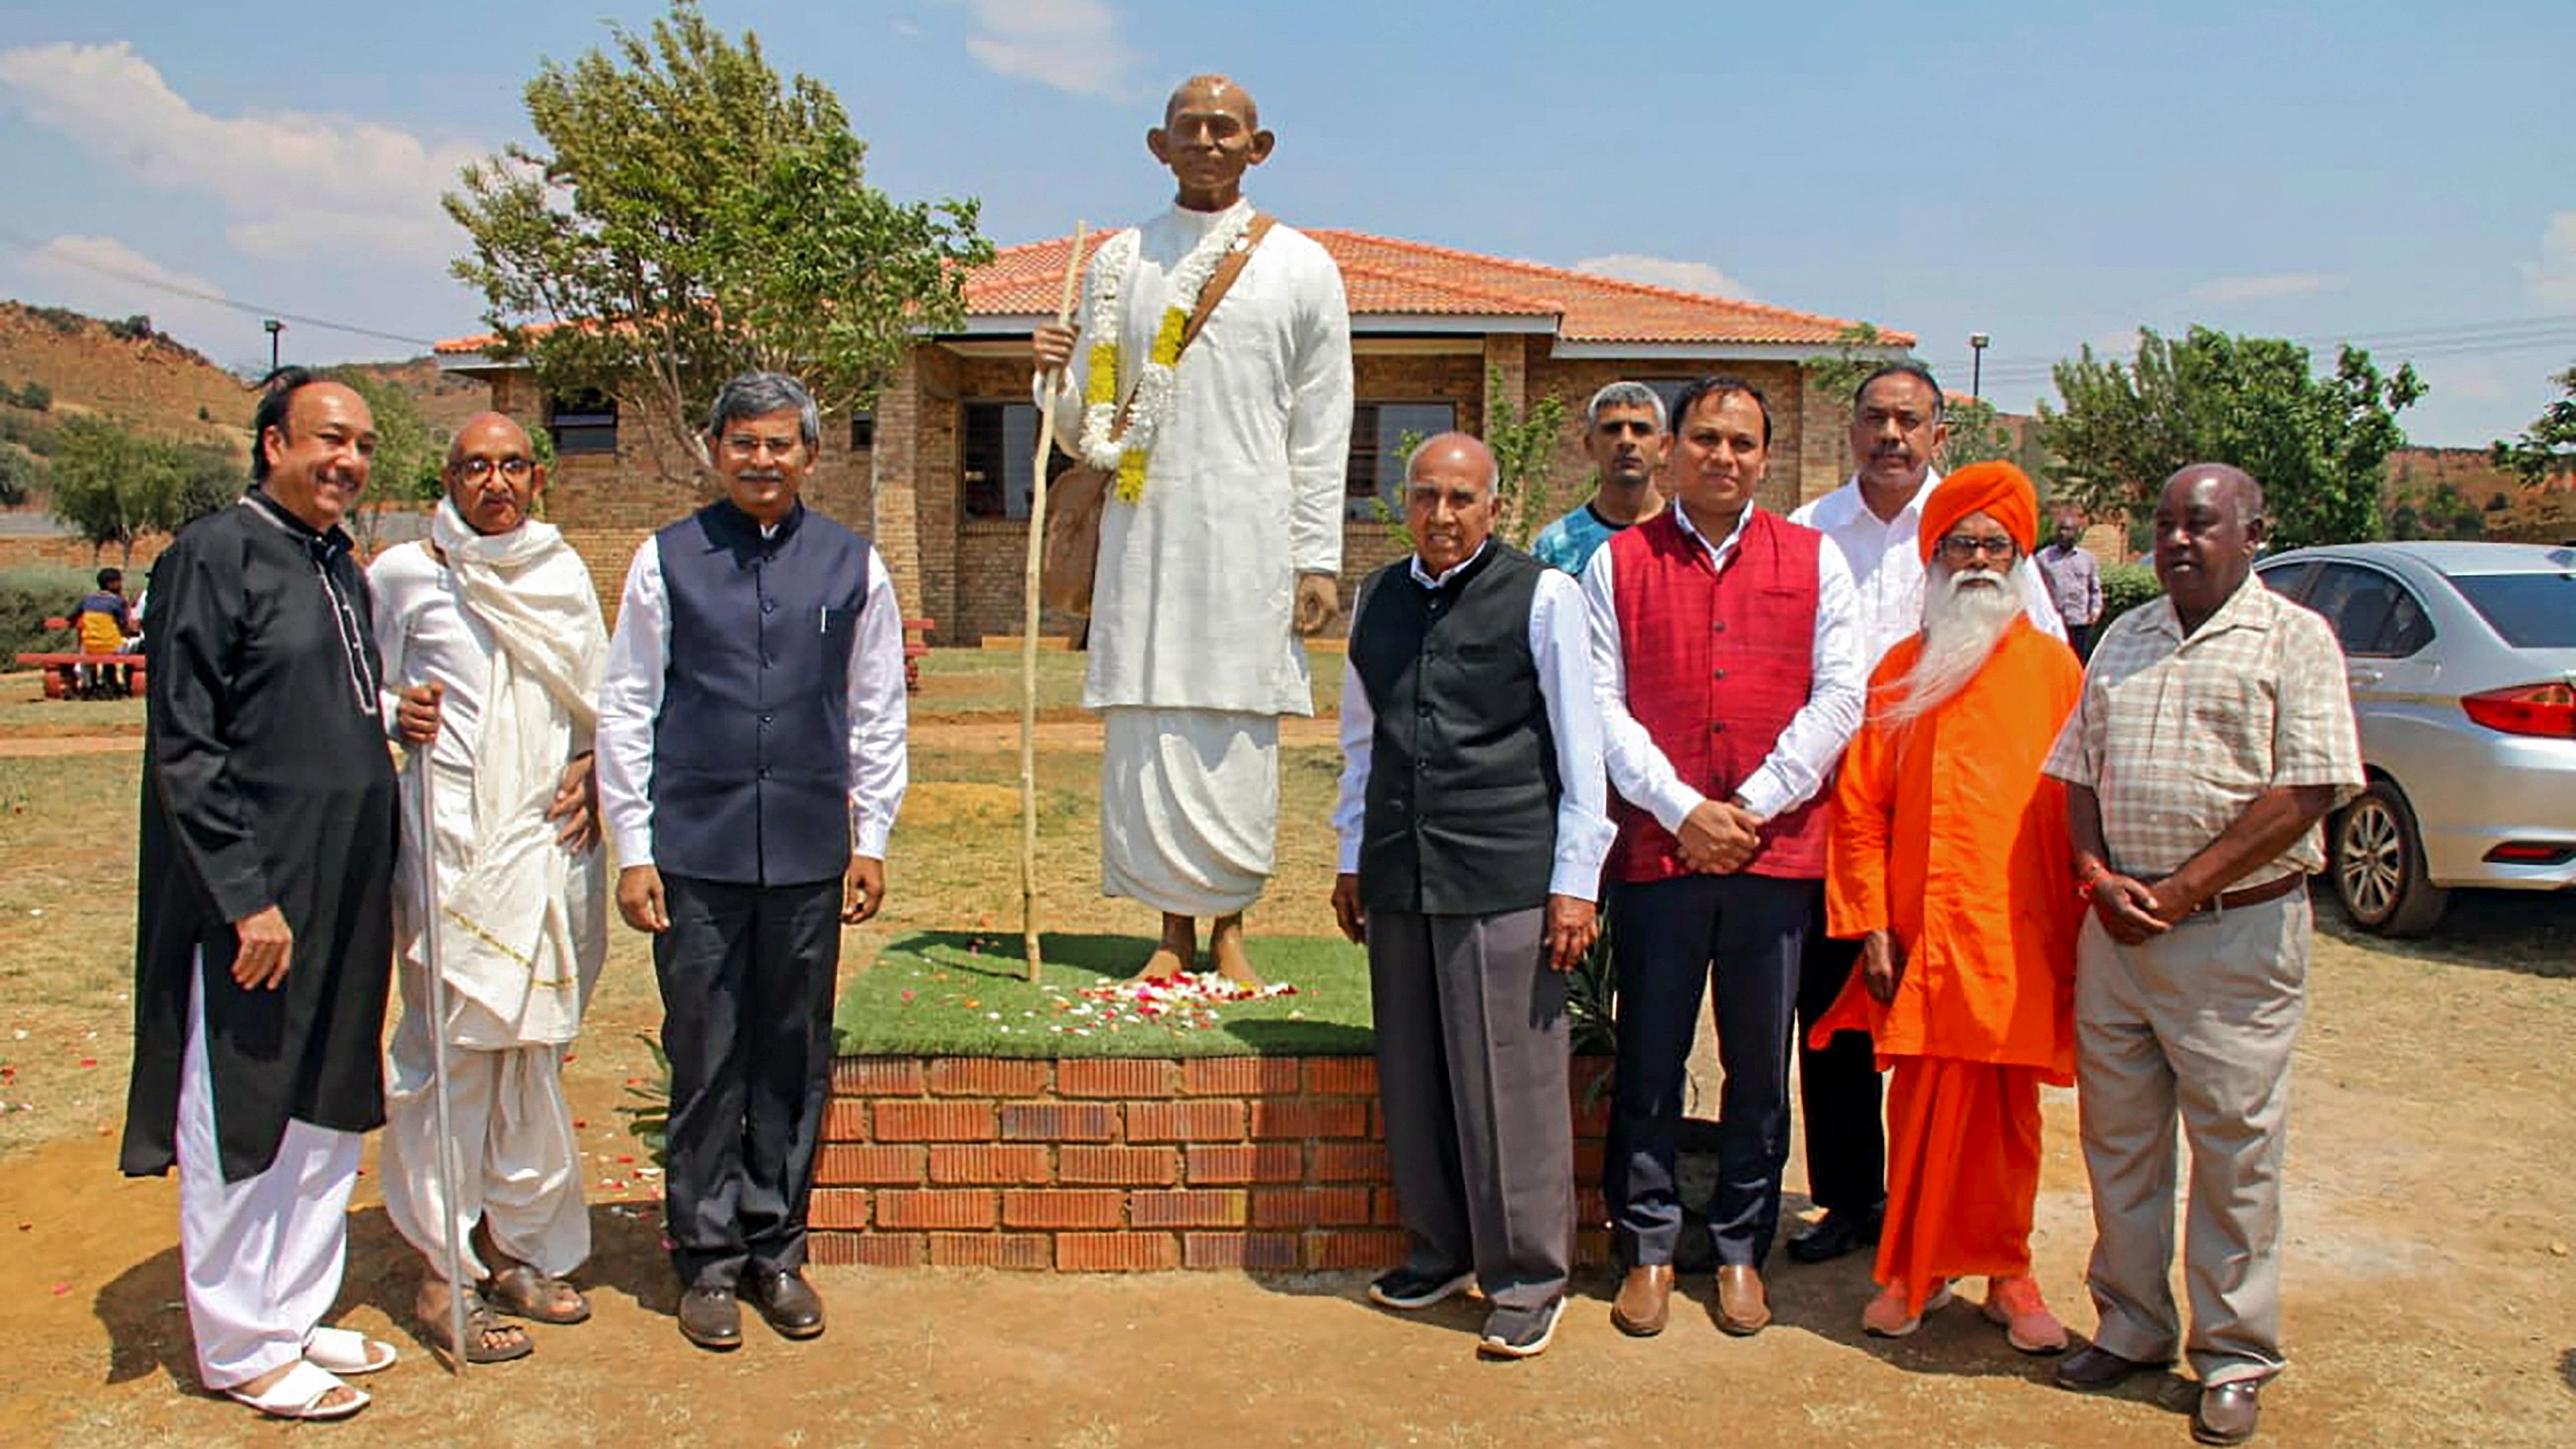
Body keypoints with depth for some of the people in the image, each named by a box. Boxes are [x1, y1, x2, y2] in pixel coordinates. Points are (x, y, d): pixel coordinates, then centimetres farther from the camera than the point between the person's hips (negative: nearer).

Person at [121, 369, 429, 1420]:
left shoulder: (341, 569, 13)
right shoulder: (213, 556, -11)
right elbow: (183, 748, -16)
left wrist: (393, 718, 3)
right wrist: (247, 896, -19)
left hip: (347, 894, 8)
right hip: (253, 899, -8)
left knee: (328, 1115, 15)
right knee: (238, 1127, 4)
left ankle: (297, 1314, 29)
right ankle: (240, 1349, 18)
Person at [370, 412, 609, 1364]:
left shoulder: (564, 573, 13)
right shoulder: (406, 574, 0)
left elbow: (600, 699, 19)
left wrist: (591, 769, 4)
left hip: (550, 841, 5)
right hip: (454, 845, -4)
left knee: (534, 1048, 10)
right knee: (452, 1047, -4)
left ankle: (515, 1248, 22)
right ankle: (446, 1275, 7)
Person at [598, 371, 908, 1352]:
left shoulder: (853, 566, 6)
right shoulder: (667, 561, 4)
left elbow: (878, 714, 11)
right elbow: (627, 711, 5)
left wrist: (870, 840, 8)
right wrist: (633, 848, 1)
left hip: (809, 851, 1)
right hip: (696, 852, -1)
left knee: (796, 1059, 9)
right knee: (705, 1060, 5)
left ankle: (777, 1249, 23)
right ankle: (708, 1259, 19)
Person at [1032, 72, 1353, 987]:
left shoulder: (1300, 268, 6)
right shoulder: (1118, 263, 11)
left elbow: (1321, 429, 4)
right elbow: (1086, 432, 13)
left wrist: (1318, 559, -2)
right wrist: (1059, 380, -9)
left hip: (1250, 532, -2)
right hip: (1146, 526, 2)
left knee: (1238, 729, 1)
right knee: (1148, 724, 0)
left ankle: (1230, 927, 12)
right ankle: (1174, 929, 12)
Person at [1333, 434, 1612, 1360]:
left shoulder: (1542, 596, -3)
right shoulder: (1378, 599, 12)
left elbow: (1580, 748, -2)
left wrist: (1575, 881, -5)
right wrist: (1353, 858, 19)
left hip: (1504, 879, -5)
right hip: (1399, 875, 5)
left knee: (1509, 1079, 0)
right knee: (1412, 1077, 13)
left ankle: (1526, 1279, 15)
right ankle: (1439, 1250, 30)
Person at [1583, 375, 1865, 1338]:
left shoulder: (1815, 560, 8)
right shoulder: (1618, 562, 6)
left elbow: (1839, 696, 1)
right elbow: (1601, 702, 0)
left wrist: (1755, 806, -8)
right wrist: (1681, 808, -10)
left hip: (1777, 851, 1)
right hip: (1656, 850, -1)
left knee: (1761, 1069, 9)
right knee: (1649, 1062, 5)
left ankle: (1742, 1249, 23)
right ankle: (1648, 1249, 19)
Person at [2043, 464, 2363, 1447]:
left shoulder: (2294, 639, -2)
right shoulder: (2124, 638, 14)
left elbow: (2306, 792, -11)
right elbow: (2078, 775, 14)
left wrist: (2183, 890, -14)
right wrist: (2100, 878, -3)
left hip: (2237, 932, -5)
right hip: (2116, 925, 5)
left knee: (2235, 1149, 3)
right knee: (2118, 1137, 10)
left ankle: (2234, 1358, 16)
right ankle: (2131, 1327, 25)